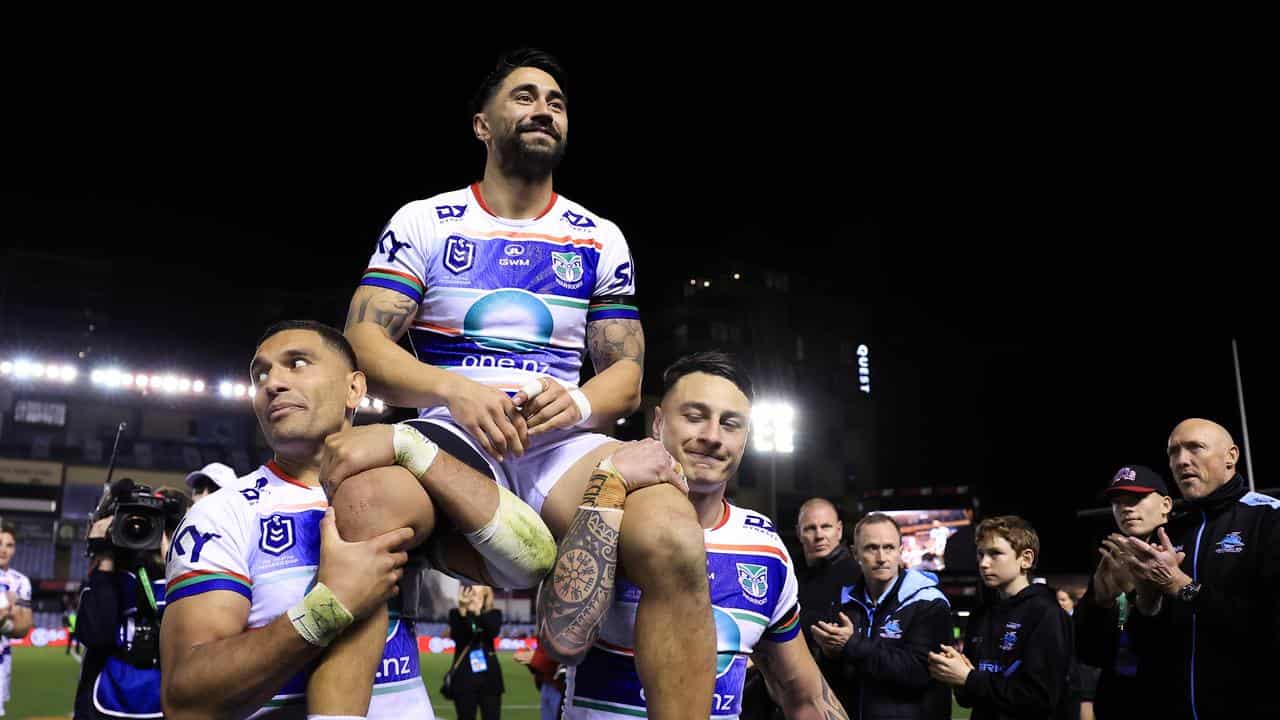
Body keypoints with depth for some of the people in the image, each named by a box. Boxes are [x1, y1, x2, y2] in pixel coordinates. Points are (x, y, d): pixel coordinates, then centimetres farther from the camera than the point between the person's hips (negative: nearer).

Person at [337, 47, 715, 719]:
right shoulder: (423, 222, 10)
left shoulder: (600, 239, 15)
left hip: (563, 440, 2)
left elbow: (627, 376, 12)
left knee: (674, 540, -32)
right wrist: (455, 391, -20)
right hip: (452, 432, -1)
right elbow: (361, 343, -1)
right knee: (369, 507, -38)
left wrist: (580, 403, -13)